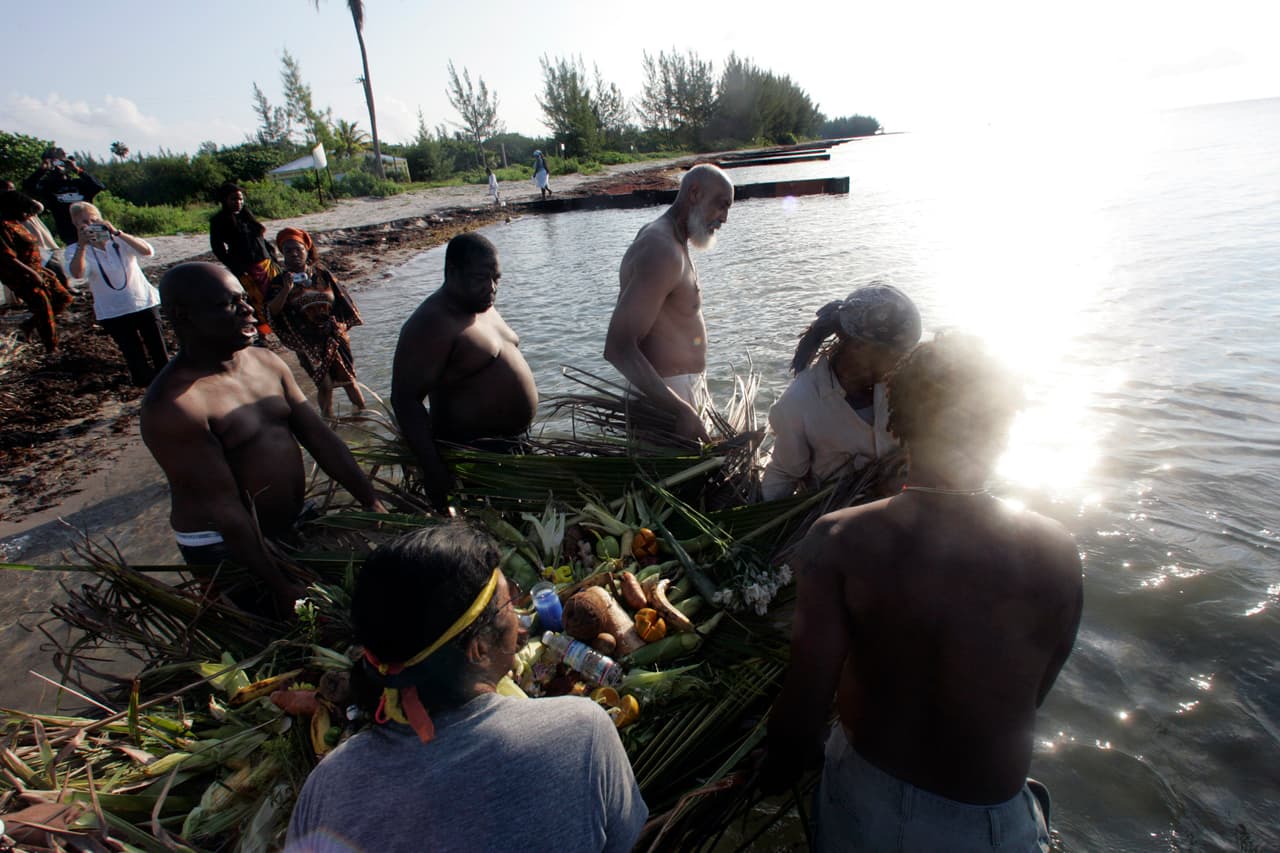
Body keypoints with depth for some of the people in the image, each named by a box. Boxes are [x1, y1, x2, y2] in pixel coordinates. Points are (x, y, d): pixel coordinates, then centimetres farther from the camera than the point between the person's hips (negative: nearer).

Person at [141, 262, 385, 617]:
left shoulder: (266, 362, -1)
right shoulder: (172, 404, -23)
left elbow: (320, 438, -1)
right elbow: (225, 508, -23)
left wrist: (374, 504, -7)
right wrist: (280, 587, -20)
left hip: (294, 522, 7)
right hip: (228, 548, -7)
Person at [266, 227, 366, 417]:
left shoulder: (321, 273, 2)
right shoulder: (279, 282, -3)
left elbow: (341, 298, 8)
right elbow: (272, 311, -13)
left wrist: (342, 323, -3)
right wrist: (286, 289, -25)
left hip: (334, 336, 2)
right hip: (308, 343, -2)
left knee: (348, 379, 6)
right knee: (325, 384, -4)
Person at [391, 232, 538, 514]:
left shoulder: (482, 306, 7)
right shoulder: (431, 325, -22)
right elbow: (405, 399, -25)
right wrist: (433, 469, -30)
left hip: (511, 442, 9)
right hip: (475, 453, -9)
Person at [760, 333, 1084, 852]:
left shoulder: (838, 542, -23)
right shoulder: (1052, 552, -18)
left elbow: (802, 708, -21)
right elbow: (1031, 699, -4)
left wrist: (777, 775, 0)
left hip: (862, 795, 0)